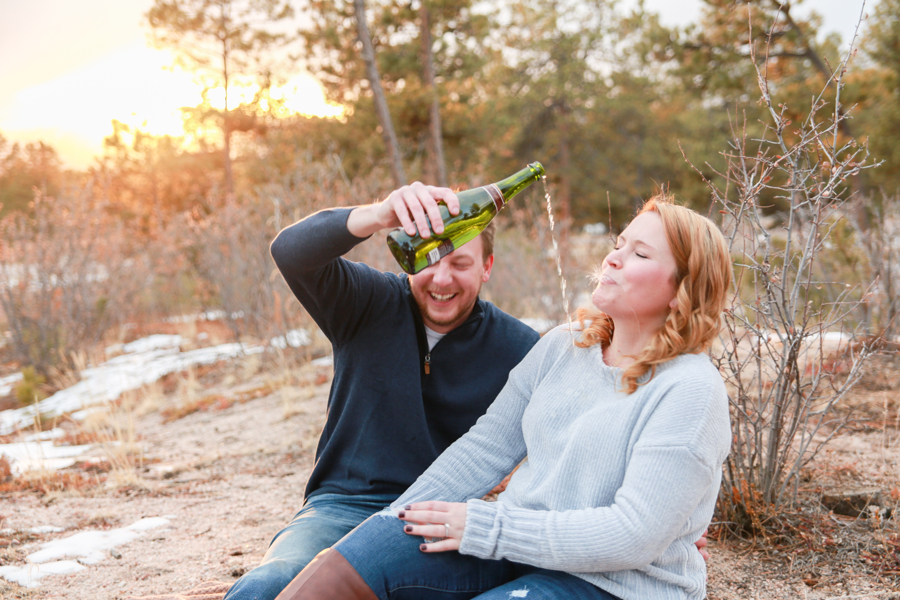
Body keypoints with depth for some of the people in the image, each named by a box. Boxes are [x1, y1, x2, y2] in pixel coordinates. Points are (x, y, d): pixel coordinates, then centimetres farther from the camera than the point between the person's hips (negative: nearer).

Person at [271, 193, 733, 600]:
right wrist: (396, 522, -3)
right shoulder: (560, 349, 8)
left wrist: (483, 525, -19)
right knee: (379, 548, -18)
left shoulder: (691, 391, -14)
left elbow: (634, 536, -20)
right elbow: (486, 447, 9)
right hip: (519, 548, 6)